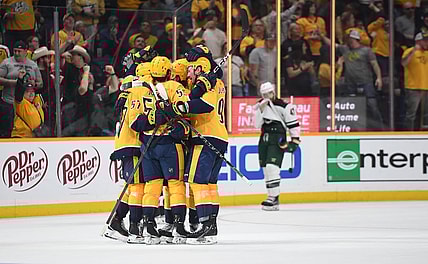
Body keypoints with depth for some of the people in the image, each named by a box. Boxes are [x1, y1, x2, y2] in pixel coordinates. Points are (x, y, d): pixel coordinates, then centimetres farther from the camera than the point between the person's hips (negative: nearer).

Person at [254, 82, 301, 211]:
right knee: (266, 169, 7)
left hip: (278, 140, -7)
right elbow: (257, 124, 0)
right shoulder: (260, 106, 8)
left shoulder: (284, 106, -9)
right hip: (264, 139, 7)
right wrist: (261, 110, -12)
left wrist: (294, 141, -7)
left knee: (272, 167, -19)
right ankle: (272, 197, 14)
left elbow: (293, 124, -5)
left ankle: (274, 197, -18)